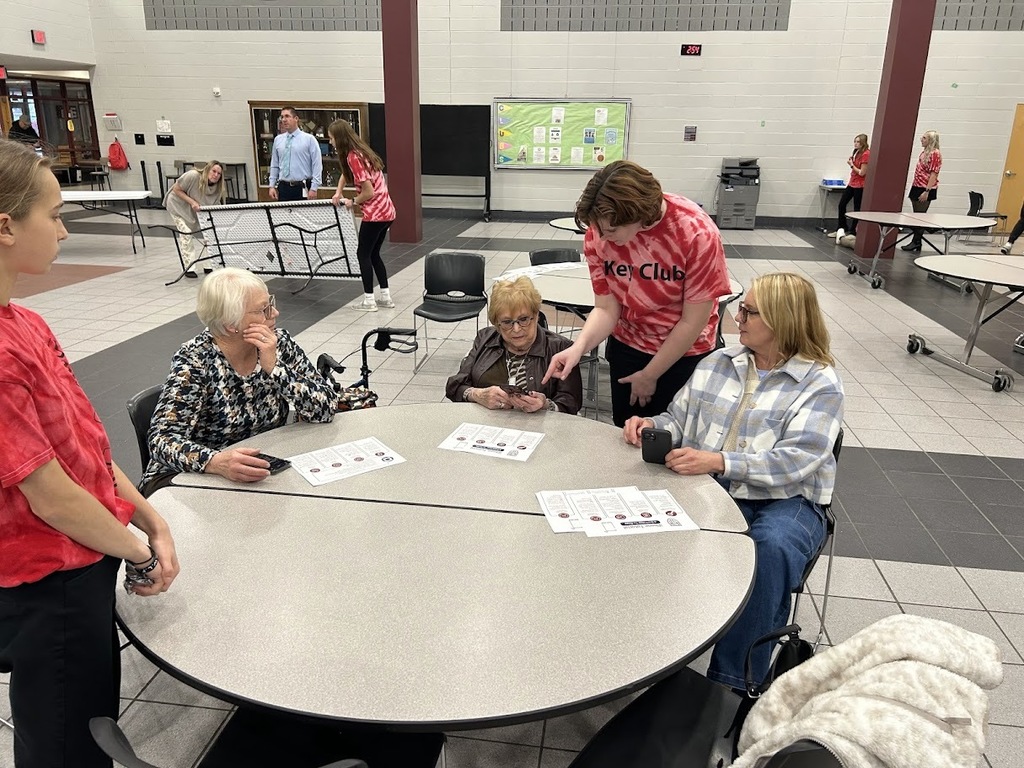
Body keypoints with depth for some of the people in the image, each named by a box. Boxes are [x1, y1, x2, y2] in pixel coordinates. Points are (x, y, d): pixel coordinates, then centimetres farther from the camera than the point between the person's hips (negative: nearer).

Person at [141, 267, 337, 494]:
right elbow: (163, 439, -25)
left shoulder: (277, 342, -7)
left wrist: (274, 367, -24)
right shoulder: (195, 361, -18)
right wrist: (216, 462, -45)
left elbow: (326, 409, -11)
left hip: (262, 472, 5)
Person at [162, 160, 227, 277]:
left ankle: (208, 266, 10)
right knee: (186, 233, -13)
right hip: (178, 205, -5)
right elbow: (176, 189, -23)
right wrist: (192, 202, -32)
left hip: (197, 210, 5)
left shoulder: (218, 188, -16)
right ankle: (188, 267, -5)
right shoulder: (193, 176, -32)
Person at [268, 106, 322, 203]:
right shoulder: (278, 139, 11)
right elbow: (274, 165, 16)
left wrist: (314, 188, -11)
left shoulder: (309, 139, -2)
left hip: (303, 188, -4)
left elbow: (317, 165, -5)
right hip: (283, 187, 4)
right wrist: (272, 186, 8)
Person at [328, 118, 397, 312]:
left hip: (375, 214, -9)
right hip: (386, 211, 9)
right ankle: (386, 297, 19)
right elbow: (346, 173, 30)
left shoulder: (353, 158, -16)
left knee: (363, 254, 3)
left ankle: (369, 301, 6)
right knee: (373, 254, 17)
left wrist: (352, 202, -3)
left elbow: (369, 192, -19)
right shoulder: (360, 151, 12)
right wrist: (338, 193, 16)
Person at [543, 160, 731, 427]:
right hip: (627, 347, 3)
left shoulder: (696, 233, -27)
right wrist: (579, 347, -31)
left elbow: (692, 321, -19)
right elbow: (606, 308, -11)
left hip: (684, 353, -3)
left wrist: (649, 375, -11)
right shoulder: (598, 232, -17)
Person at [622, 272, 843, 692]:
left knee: (772, 547, -36)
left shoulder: (820, 384, -3)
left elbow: (795, 461, -15)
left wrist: (719, 462, -28)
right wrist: (653, 425, -6)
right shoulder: (718, 363, 14)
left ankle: (734, 682, -21)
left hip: (784, 500, -3)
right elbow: (680, 419, 18)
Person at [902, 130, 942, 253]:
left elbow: (934, 174, -17)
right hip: (917, 187, 9)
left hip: (925, 190, -9)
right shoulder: (924, 152, 15)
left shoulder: (935, 154, -12)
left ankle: (916, 241, 1)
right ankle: (916, 242, 14)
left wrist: (927, 191, -23)